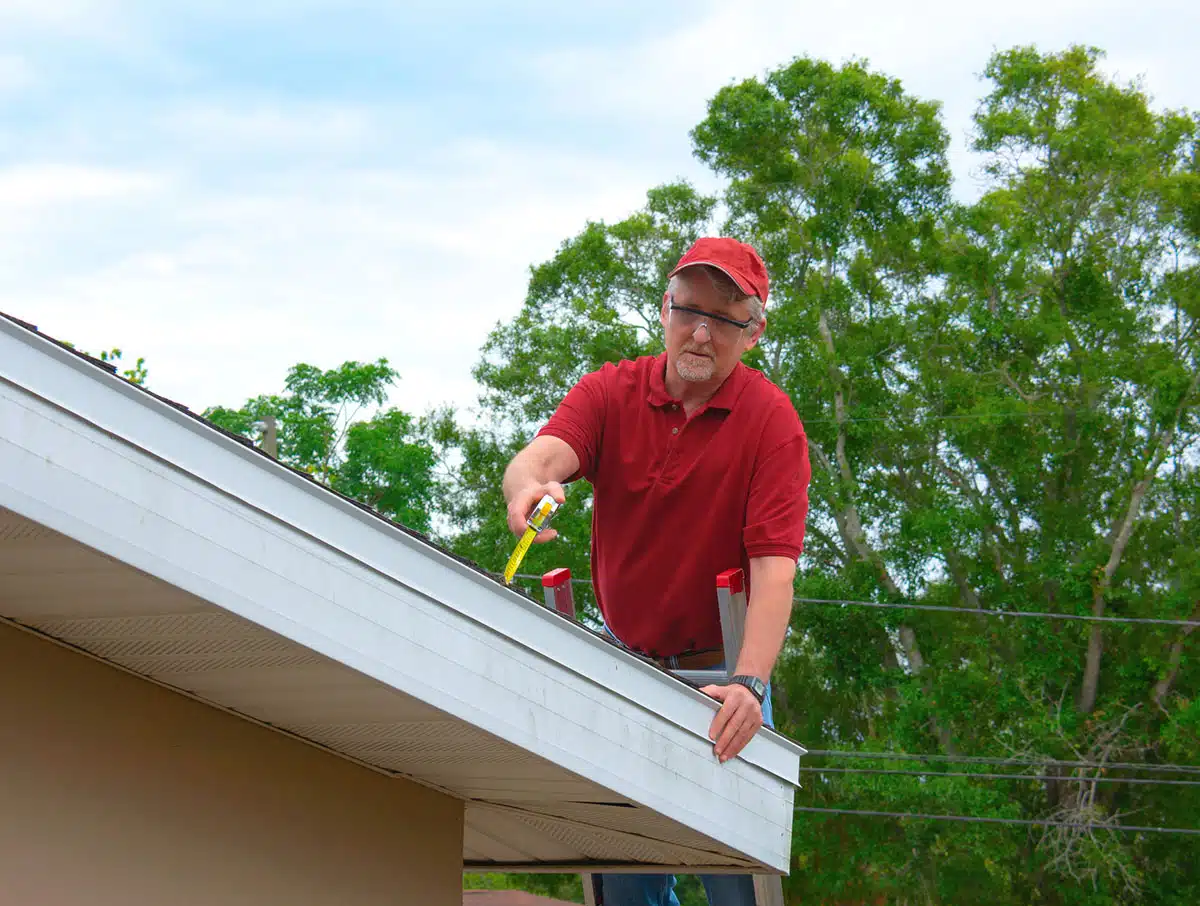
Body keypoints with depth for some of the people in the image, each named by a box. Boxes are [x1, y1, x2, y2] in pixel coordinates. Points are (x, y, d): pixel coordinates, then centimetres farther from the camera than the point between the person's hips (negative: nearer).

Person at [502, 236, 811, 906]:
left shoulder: (771, 421, -11)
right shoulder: (610, 393, -2)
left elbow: (773, 569, -20)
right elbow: (543, 455, -22)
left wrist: (749, 683, -35)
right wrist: (529, 486, -48)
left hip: (720, 672, -3)